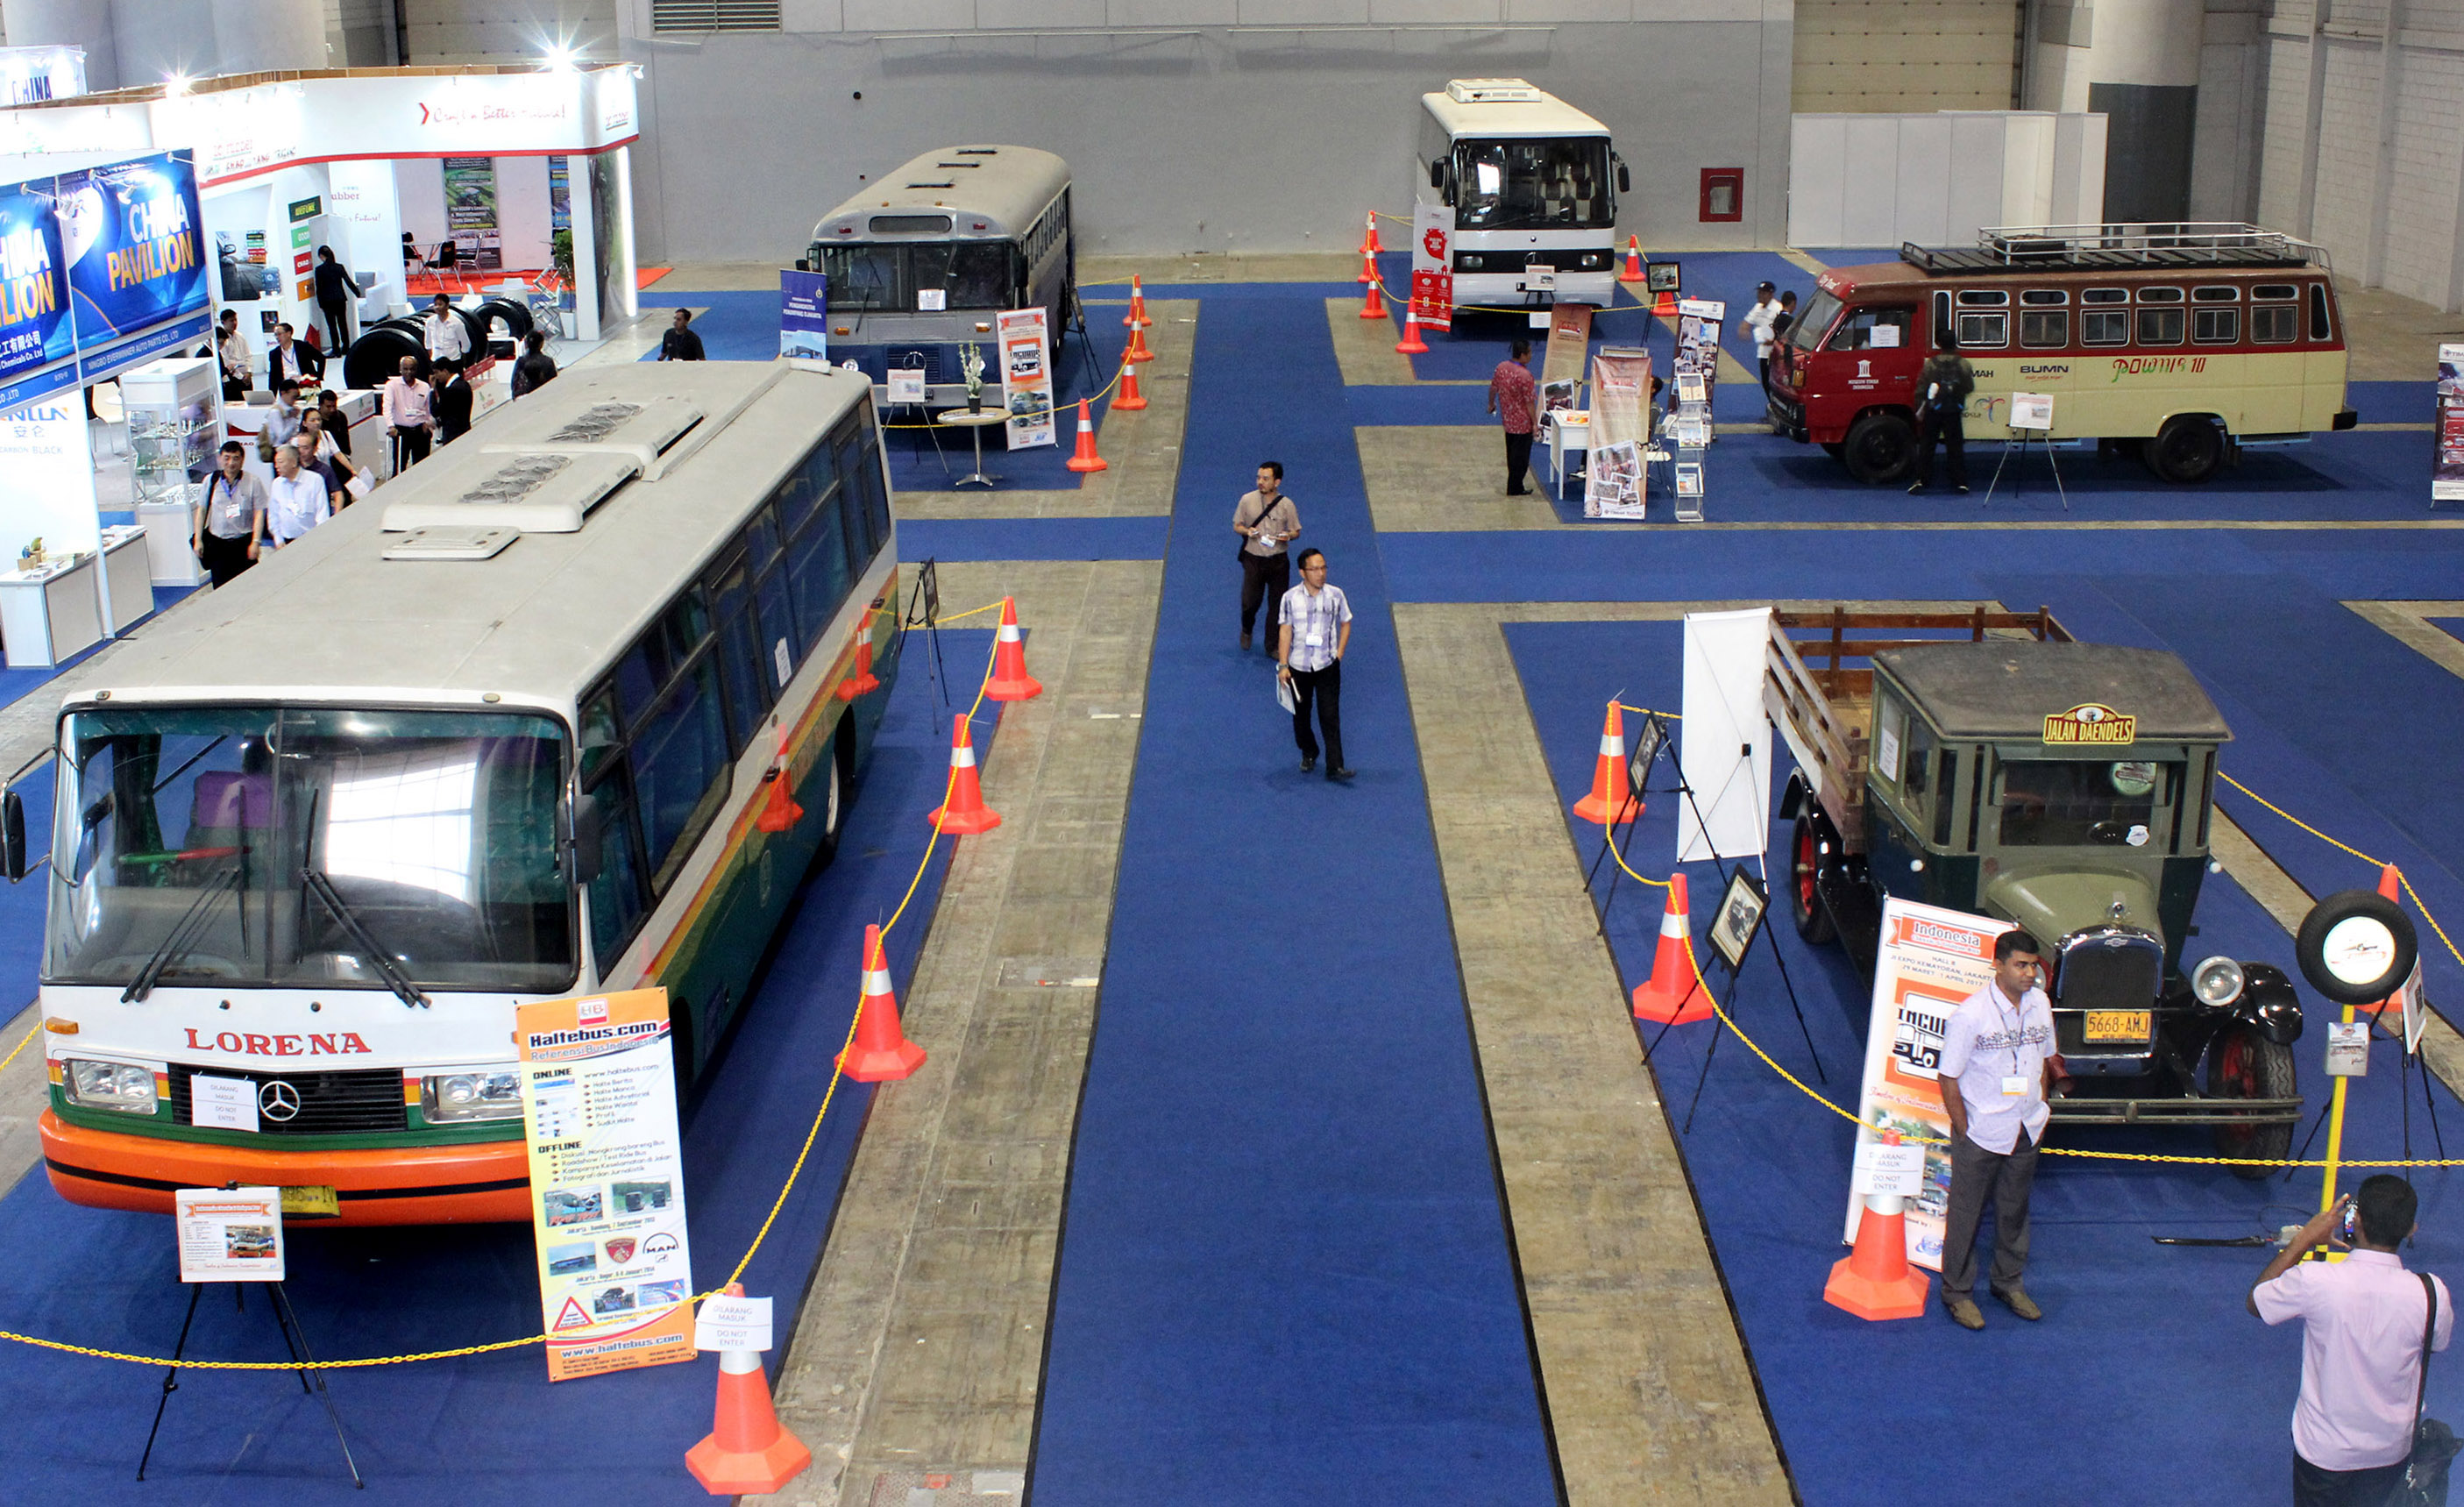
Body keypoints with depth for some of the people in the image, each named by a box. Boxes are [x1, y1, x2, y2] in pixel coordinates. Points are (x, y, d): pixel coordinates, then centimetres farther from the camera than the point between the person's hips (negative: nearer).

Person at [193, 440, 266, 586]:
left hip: (243, 542, -2)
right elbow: (202, 510, 9)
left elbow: (259, 513, -6)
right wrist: (197, 540, 5)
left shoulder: (253, 482, -5)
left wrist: (255, 542, -12)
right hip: (217, 543, 2)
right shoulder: (211, 481, 3)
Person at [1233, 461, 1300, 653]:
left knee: (1278, 604, 5)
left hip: (1278, 561, 0)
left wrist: (1288, 536, -19)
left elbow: (1296, 531, 4)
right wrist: (1247, 531, -17)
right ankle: (1246, 631, 34)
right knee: (1250, 601, 0)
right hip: (1253, 560, 0)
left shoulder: (1286, 504, -5)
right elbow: (1236, 526, 6)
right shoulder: (1247, 500, -4)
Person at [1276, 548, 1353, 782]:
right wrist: (1283, 665, -8)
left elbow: (1345, 624, 9)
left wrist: (1339, 655, 2)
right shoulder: (1291, 598, -7)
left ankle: (1335, 766, -5)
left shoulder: (1335, 595, -4)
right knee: (1301, 714, 13)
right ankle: (1308, 754, 35)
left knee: (1330, 716, -6)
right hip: (1298, 666, 1)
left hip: (1327, 666, -1)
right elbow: (1285, 632, -4)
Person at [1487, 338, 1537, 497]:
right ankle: (1515, 489, 14)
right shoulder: (1524, 375, -26)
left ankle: (1514, 484, 33)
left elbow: (1493, 388, 9)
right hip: (1522, 422, -7)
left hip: (1507, 419, 7)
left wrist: (1491, 404, 27)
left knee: (1511, 452, 21)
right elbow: (1529, 402, -21)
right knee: (1520, 455, 6)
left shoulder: (1501, 367, -4)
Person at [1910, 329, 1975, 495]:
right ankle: (1960, 482, 3)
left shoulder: (1930, 364, -2)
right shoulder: (1963, 364, -3)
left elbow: (1921, 389, -1)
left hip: (1932, 411, 0)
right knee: (1955, 447, 5)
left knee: (1926, 446, 7)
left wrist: (1919, 411, 6)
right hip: (1953, 412, 0)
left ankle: (1922, 479, 2)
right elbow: (1969, 388, 2)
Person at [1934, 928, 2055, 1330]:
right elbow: (1947, 1078, -14)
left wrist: (2039, 1112, 10)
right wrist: (1964, 1131, -12)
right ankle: (1957, 1291, 21)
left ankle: (2009, 1282, 37)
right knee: (1966, 1213, 7)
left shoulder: (2040, 1004, -2)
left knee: (2015, 1209, 19)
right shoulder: (1970, 1014, -20)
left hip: (2026, 1131, 5)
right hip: (1981, 1132, -5)